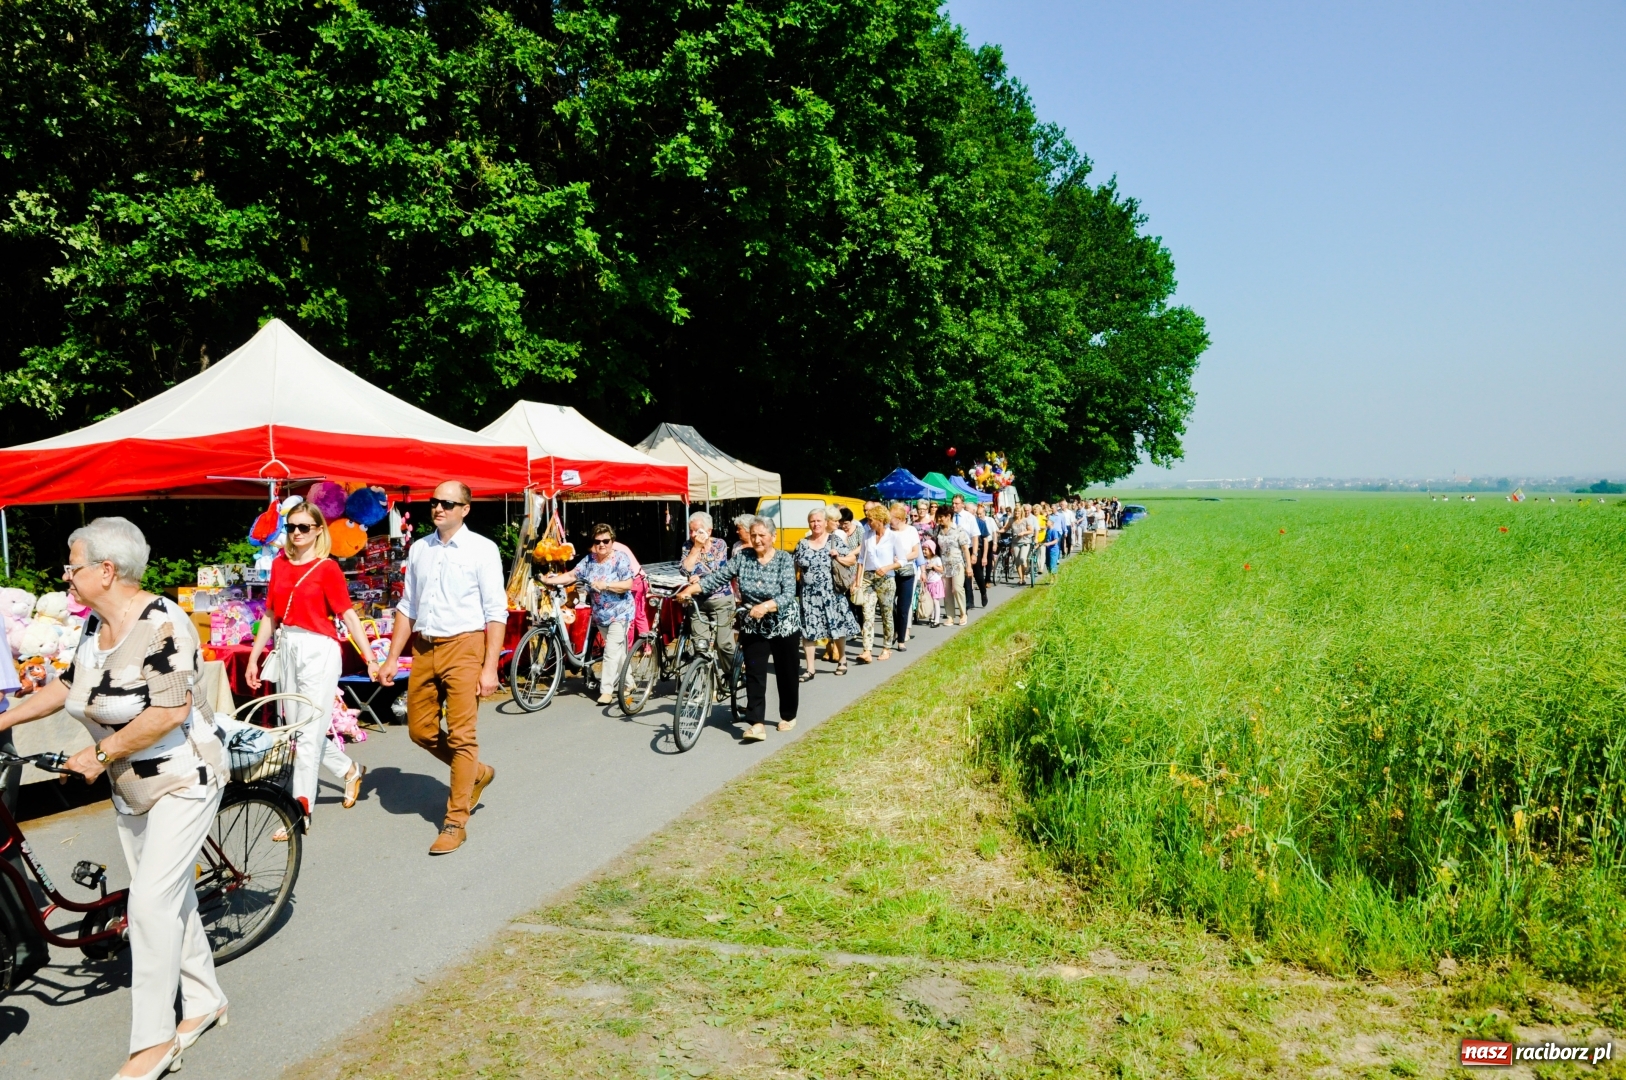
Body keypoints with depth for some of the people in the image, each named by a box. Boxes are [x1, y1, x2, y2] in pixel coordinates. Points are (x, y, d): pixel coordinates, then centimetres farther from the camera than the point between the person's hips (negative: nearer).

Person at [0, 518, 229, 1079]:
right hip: (129, 787, 9)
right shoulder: (96, 624, 3)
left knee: (150, 902, -9)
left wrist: (100, 753, -20)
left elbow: (169, 711, -29)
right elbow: (69, 685, 17)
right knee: (169, 896, 15)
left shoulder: (160, 623, -24)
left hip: (182, 780, -9)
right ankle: (205, 1002, 30)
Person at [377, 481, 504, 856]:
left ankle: (456, 821, 10)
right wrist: (392, 658, 12)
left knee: (461, 736, -2)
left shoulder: (482, 550, -5)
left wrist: (490, 668, -13)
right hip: (423, 648, 6)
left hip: (463, 646, -6)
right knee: (421, 731, 11)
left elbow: (496, 613, -8)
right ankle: (476, 773, 35)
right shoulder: (419, 549, 10)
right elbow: (407, 607, 15)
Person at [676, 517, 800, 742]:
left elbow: (789, 594, -20)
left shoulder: (784, 559, -11)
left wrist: (765, 607, -36)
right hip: (753, 627, 2)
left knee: (786, 673, 9)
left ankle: (788, 716, 28)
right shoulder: (743, 557, -3)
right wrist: (690, 589, -24)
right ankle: (756, 724, -9)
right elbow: (718, 577, -10)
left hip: (784, 625, -2)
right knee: (754, 675, -6)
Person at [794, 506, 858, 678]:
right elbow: (795, 567, 12)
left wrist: (838, 557, -15)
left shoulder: (835, 540, -1)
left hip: (831, 593, -2)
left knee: (838, 627, 7)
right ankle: (810, 669, 8)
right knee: (808, 630, 0)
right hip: (809, 595, 2)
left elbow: (852, 559, 1)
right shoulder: (802, 544, 6)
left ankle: (842, 660, 30)